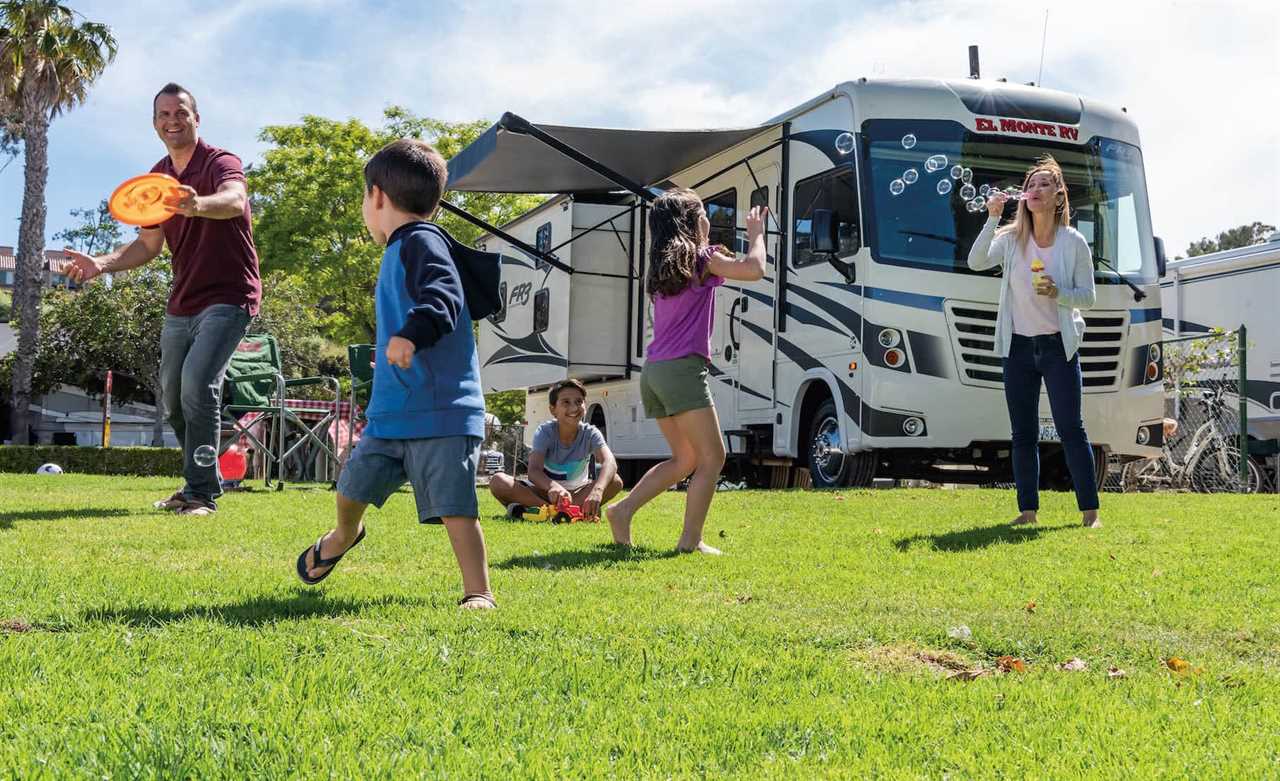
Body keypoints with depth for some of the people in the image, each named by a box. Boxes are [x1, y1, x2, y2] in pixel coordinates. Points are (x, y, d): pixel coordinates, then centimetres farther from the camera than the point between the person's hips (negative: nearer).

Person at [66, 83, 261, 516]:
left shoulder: (221, 162, -13)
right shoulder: (157, 178, 9)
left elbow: (234, 200, -37)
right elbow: (149, 244, 13)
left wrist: (197, 204, -59)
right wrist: (102, 264, -5)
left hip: (227, 297, -8)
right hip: (181, 303, 8)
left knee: (197, 382, -23)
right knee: (173, 396, 11)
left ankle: (202, 493, -16)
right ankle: (198, 483, 28)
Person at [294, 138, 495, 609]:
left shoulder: (421, 241, -10)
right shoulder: (400, 251, 19)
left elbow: (444, 296, -29)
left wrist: (411, 333, -45)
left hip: (441, 413, -9)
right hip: (391, 412, 9)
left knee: (455, 507, -10)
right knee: (352, 488, 18)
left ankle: (478, 592, 1)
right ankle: (343, 537, 47)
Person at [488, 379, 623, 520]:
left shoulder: (591, 433, -15)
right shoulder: (545, 432, -17)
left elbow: (610, 462, -35)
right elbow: (534, 471, -34)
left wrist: (597, 490, -58)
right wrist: (553, 486, -58)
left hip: (577, 492, 1)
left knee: (615, 481, -27)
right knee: (498, 481, -26)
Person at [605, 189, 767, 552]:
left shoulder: (662, 265, 18)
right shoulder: (701, 259, -4)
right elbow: (755, 270, -11)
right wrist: (756, 233, 5)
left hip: (654, 372, 8)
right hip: (683, 369, -8)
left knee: (685, 459, 18)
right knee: (712, 457, -2)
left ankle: (622, 509, 9)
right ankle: (690, 541, -6)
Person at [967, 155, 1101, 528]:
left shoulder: (1074, 242, -2)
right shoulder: (1011, 239, 1)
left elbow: (1087, 297, 0)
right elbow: (975, 262, -17)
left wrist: (1058, 293, -19)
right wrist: (992, 220, -26)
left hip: (1058, 346, -2)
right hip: (1018, 346, 2)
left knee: (1070, 427, -5)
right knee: (1023, 434, 6)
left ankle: (1090, 510, 0)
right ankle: (1028, 510, 13)